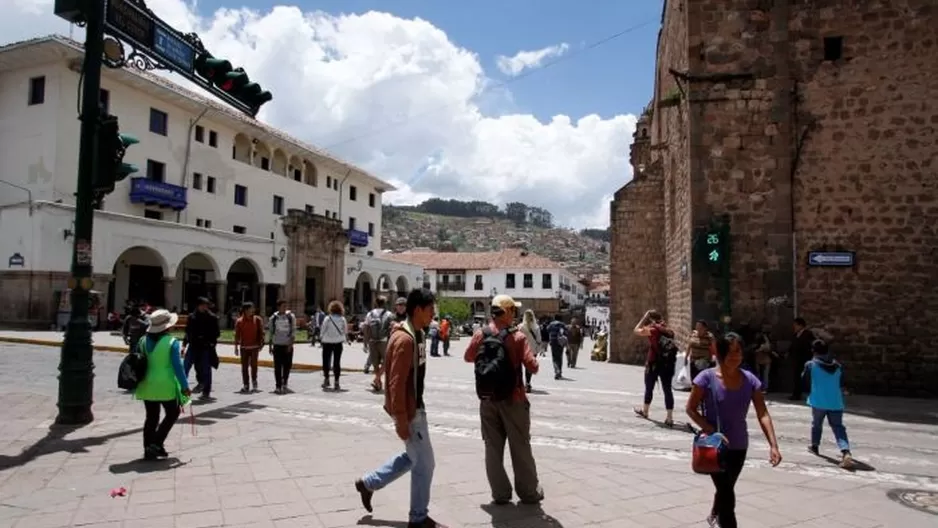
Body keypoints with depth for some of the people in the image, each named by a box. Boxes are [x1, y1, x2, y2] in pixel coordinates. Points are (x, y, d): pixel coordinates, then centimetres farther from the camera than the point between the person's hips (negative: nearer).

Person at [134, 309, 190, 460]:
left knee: (151, 417, 13)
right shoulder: (172, 342, -13)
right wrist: (185, 385, -10)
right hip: (166, 385, -5)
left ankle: (148, 449, 15)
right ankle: (156, 443, 2)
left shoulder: (144, 341, 3)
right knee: (172, 414, 12)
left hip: (148, 385, 5)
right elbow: (177, 366, -15)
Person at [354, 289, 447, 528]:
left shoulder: (418, 334, 7)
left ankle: (368, 483, 34)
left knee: (413, 456, 23)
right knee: (424, 464, 2)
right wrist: (401, 419, -22)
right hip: (408, 410, -10)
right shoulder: (404, 340, -24)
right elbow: (396, 383, -24)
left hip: (416, 407, 10)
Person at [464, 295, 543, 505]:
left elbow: (468, 357, 14)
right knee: (520, 448, 9)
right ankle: (529, 492, 19)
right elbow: (532, 367, -15)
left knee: (493, 448, 11)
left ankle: (500, 493, 17)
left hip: (487, 399, 3)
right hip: (512, 399, -3)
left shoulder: (480, 335, -2)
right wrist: (533, 359, 5)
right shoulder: (517, 337, -13)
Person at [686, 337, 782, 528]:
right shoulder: (707, 377, -18)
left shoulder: (750, 380, -8)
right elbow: (690, 409, -11)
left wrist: (773, 445, -18)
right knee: (727, 494, -9)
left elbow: (763, 414, -9)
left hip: (739, 446, 4)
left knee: (725, 488, 25)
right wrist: (712, 431, -21)